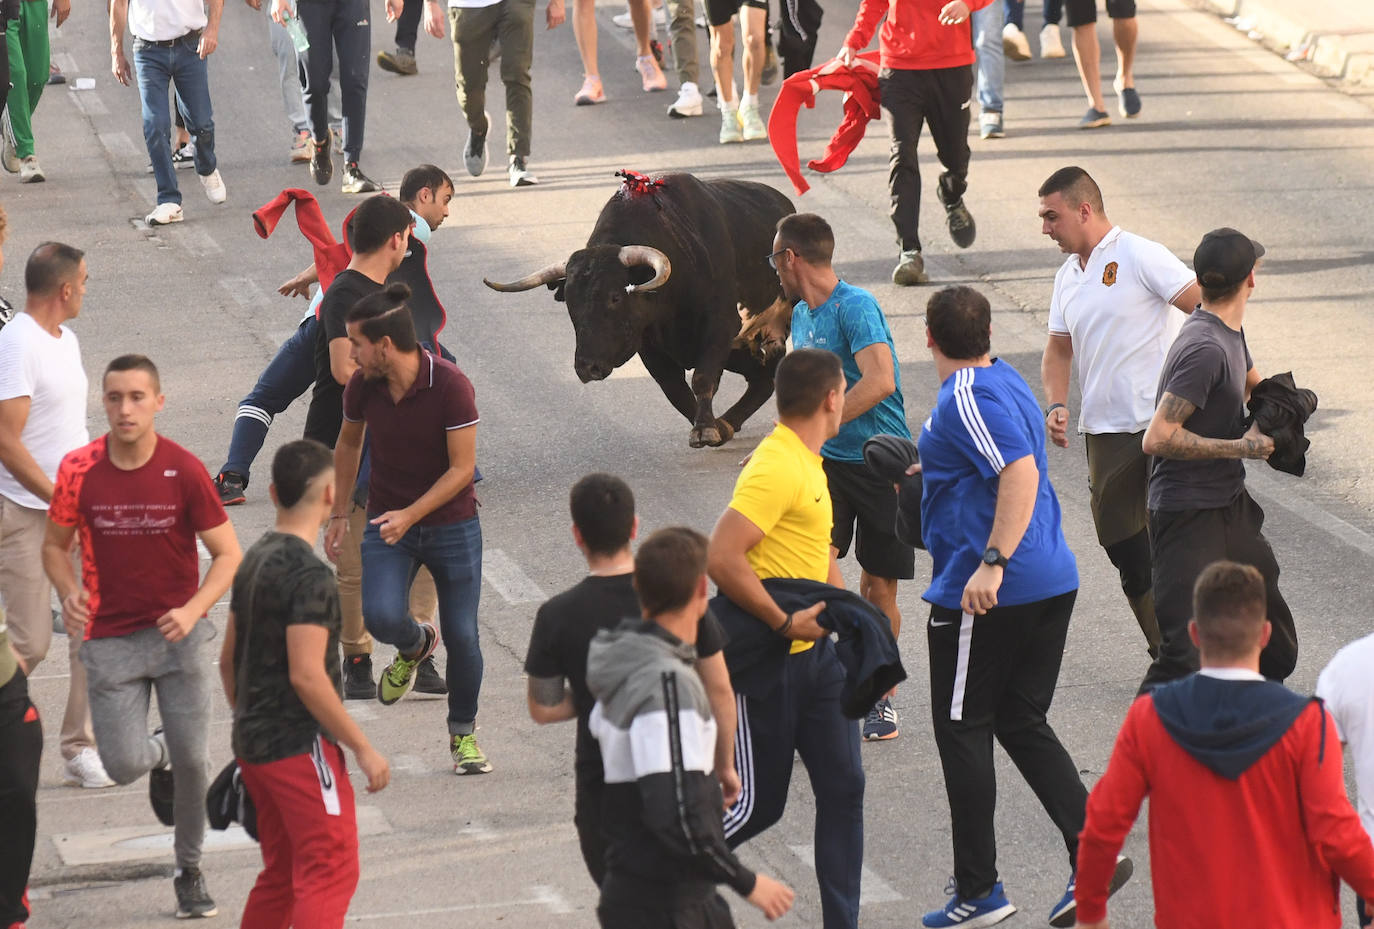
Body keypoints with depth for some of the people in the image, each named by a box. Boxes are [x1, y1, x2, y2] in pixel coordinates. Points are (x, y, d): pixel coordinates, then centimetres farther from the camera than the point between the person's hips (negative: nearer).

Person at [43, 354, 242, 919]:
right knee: (123, 765, -6)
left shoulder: (185, 471, -10)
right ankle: (158, 755, 33)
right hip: (109, 639, 1)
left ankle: (190, 872, 24)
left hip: (178, 636, -1)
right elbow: (55, 544, 7)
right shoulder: (79, 471, -7)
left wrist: (192, 610, -21)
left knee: (192, 761, 1)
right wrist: (70, 593, -14)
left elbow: (227, 554, -5)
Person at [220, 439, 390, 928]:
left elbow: (229, 660, 16)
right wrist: (363, 749, -17)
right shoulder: (310, 575, -18)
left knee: (280, 875, 16)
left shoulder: (254, 561, 9)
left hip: (253, 742, 9)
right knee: (330, 872, -7)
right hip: (300, 744, -9)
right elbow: (307, 676, -22)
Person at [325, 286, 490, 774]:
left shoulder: (451, 385, -21)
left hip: (451, 524, -2)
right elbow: (348, 443, 11)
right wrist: (339, 513, 14)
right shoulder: (363, 385, -9)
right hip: (387, 523, 2)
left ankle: (463, 733, 25)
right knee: (381, 616, -21)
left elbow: (462, 467, -17)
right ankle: (416, 644, 16)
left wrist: (410, 514, -25)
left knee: (462, 637, 0)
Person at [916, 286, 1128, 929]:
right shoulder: (1007, 381, 13)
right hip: (1053, 581, 9)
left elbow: (1021, 472, -28)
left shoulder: (966, 399, -16)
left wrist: (992, 562, -34)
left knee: (962, 733, 3)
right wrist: (931, 469, 40)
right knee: (1022, 723, 16)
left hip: (986, 593, -9)